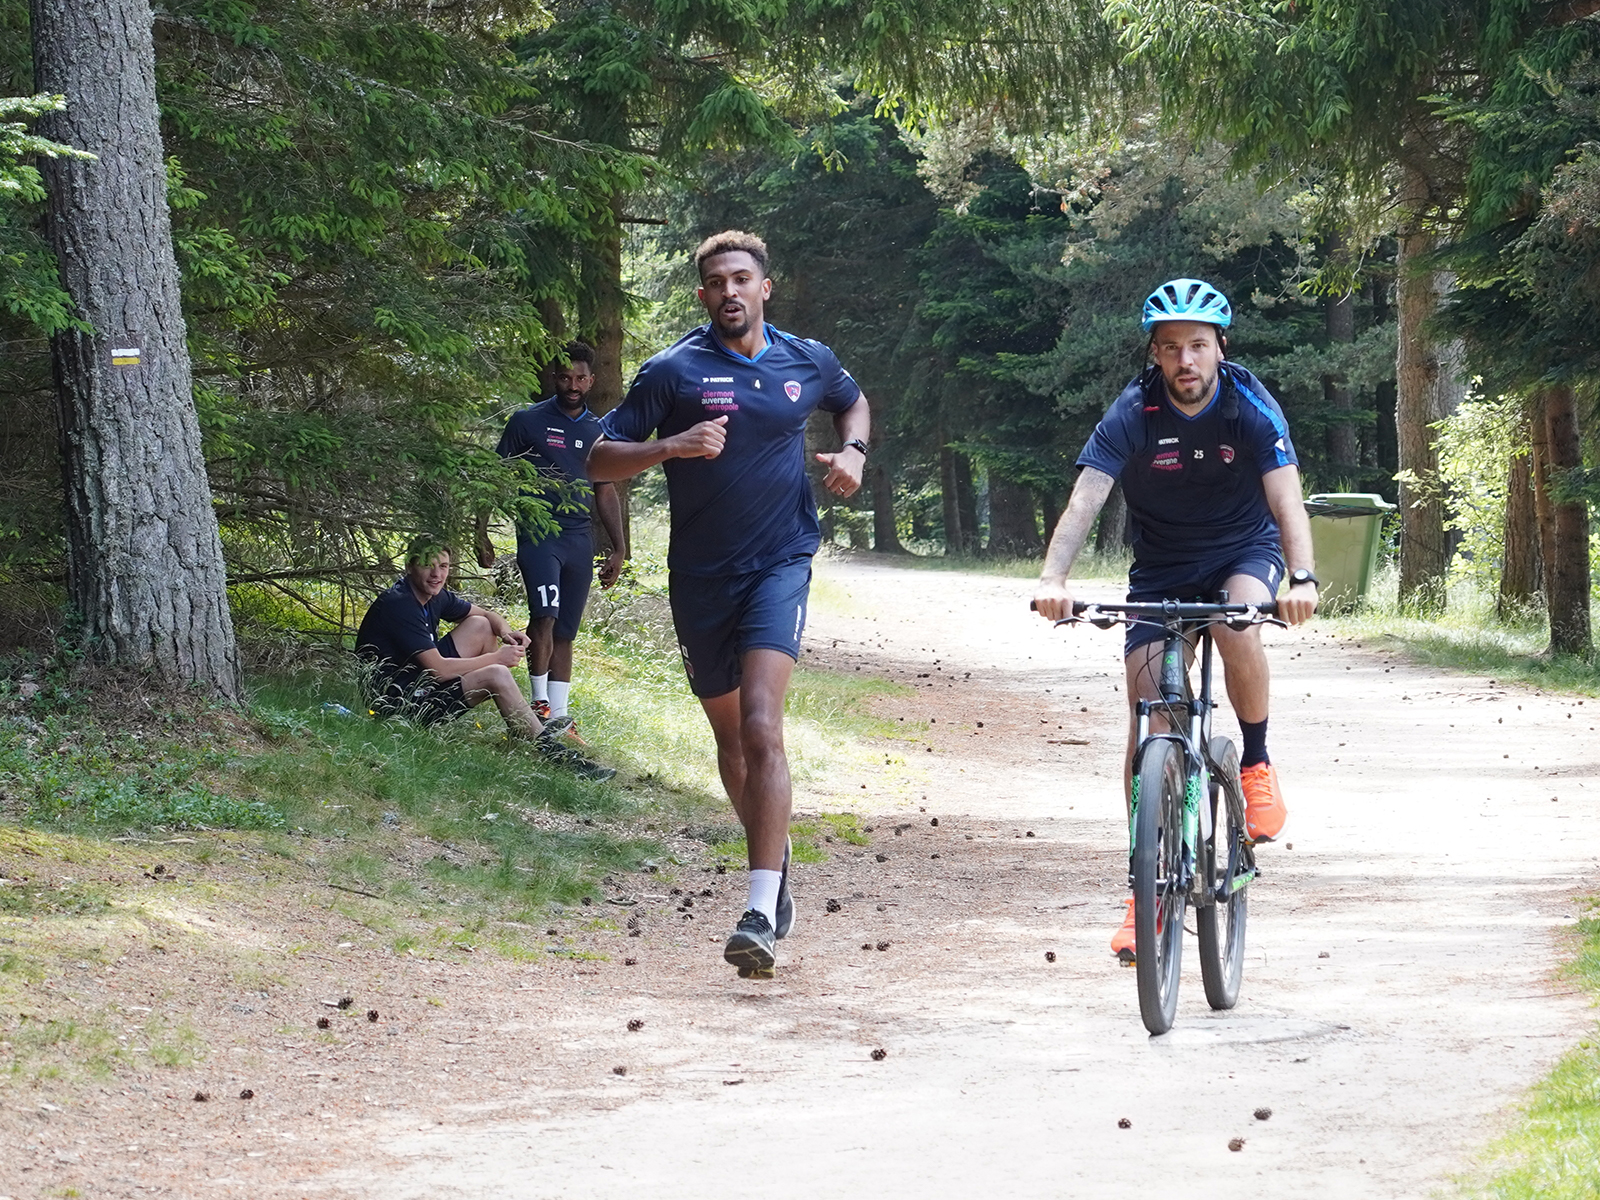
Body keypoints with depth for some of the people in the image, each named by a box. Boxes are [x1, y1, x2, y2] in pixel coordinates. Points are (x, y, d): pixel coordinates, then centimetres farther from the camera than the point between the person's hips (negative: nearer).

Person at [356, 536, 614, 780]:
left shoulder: (434, 595, 5)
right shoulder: (399, 605, -23)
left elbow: (487, 615, 18)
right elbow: (438, 669, -27)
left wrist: (505, 630, -7)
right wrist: (497, 658, -18)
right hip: (397, 702, -10)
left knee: (480, 626, 10)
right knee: (496, 676, -21)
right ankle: (551, 751, -13)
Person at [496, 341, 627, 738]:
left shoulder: (598, 431, 15)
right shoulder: (528, 421, 2)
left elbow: (606, 493, 22)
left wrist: (618, 549, 17)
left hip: (579, 540, 4)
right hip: (538, 534, -4)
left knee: (565, 631, 5)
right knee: (545, 615, -21)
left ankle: (558, 716, 8)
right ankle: (540, 703, -13)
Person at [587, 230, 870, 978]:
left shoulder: (807, 361, 4)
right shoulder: (675, 370, -4)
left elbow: (853, 402, 27)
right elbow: (599, 460, -6)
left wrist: (853, 451, 5)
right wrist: (671, 447, -23)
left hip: (780, 562, -1)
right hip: (701, 574, 1)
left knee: (761, 726, -19)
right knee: (730, 734, 15)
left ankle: (761, 913, -26)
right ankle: (774, 860, 41)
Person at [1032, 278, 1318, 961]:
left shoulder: (1251, 407, -20)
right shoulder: (1133, 415, -19)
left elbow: (1287, 500, -31)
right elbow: (1085, 500, -29)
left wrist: (1302, 579, -49)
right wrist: (1053, 578, -47)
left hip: (1244, 552, -1)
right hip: (1162, 569, 1)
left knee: (1237, 625, -36)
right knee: (1147, 715, -8)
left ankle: (1257, 765, -10)